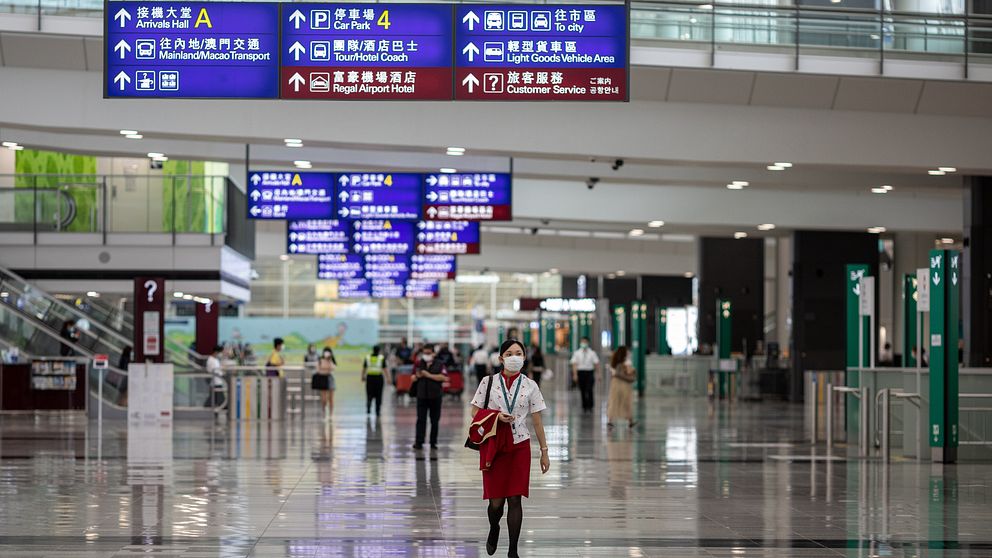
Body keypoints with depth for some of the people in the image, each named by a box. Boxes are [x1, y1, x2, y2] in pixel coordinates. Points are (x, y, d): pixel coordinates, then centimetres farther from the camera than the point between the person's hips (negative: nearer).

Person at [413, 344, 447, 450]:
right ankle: (419, 442, -4)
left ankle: (433, 442, 15)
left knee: (435, 420, 6)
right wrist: (417, 375, -11)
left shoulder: (439, 364, -1)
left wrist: (429, 375, -15)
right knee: (421, 420, -3)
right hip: (422, 396, 1)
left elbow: (444, 377, -13)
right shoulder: (419, 364, 7)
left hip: (435, 396, -1)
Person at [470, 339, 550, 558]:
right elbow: (475, 412, 2)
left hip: (519, 446, 0)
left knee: (515, 499, -3)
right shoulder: (489, 382, 1)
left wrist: (544, 451, 5)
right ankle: (493, 530, 34)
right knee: (496, 501, 0)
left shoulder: (530, 386, 3)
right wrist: (496, 416, -16)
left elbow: (537, 422, 6)